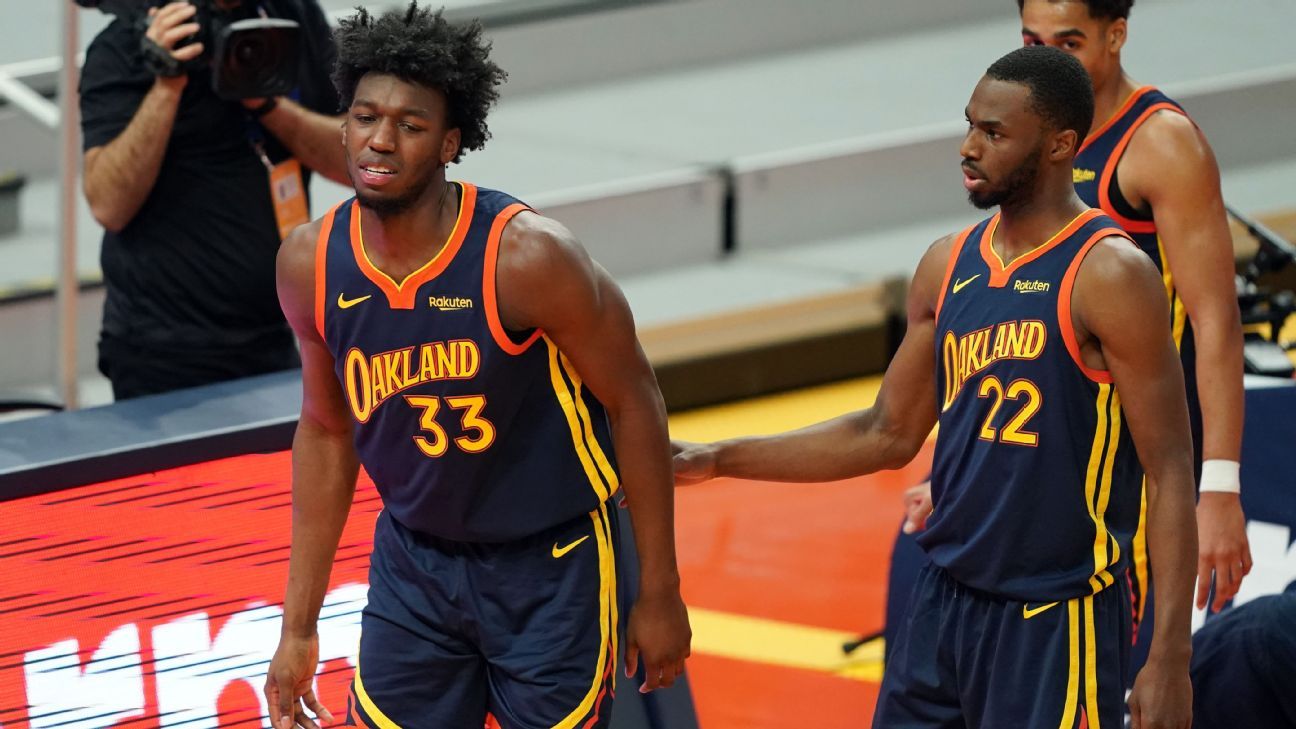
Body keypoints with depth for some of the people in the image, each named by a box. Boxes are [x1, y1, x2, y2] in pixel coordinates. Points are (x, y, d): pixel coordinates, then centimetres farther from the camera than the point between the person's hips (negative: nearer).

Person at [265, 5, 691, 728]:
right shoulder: (311, 264, -9)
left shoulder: (524, 255, -23)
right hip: (414, 560, 4)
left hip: (551, 567, -4)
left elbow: (634, 400, -12)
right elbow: (326, 431, 6)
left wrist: (660, 595, -8)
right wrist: (299, 628, 7)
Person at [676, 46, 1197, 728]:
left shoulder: (1109, 275, -13)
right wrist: (718, 460, 13)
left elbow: (1170, 472, -14)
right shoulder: (948, 266, 8)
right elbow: (889, 435, 18)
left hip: (1056, 619, -7)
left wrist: (1168, 660, -19)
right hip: (943, 601, 7)